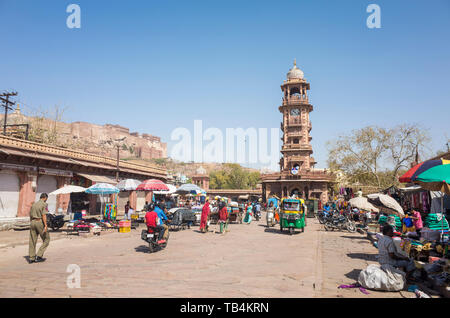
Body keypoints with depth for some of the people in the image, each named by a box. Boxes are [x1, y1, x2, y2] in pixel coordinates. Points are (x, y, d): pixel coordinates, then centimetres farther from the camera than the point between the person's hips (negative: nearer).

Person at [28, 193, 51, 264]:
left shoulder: (33, 204, 15)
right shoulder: (44, 204, -6)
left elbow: (30, 215, 18)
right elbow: (44, 215, -16)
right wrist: (45, 226, -19)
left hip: (33, 222, 7)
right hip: (40, 222, -7)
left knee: (32, 241, 9)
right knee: (46, 239, 5)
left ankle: (31, 258, 13)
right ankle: (39, 256, -3)